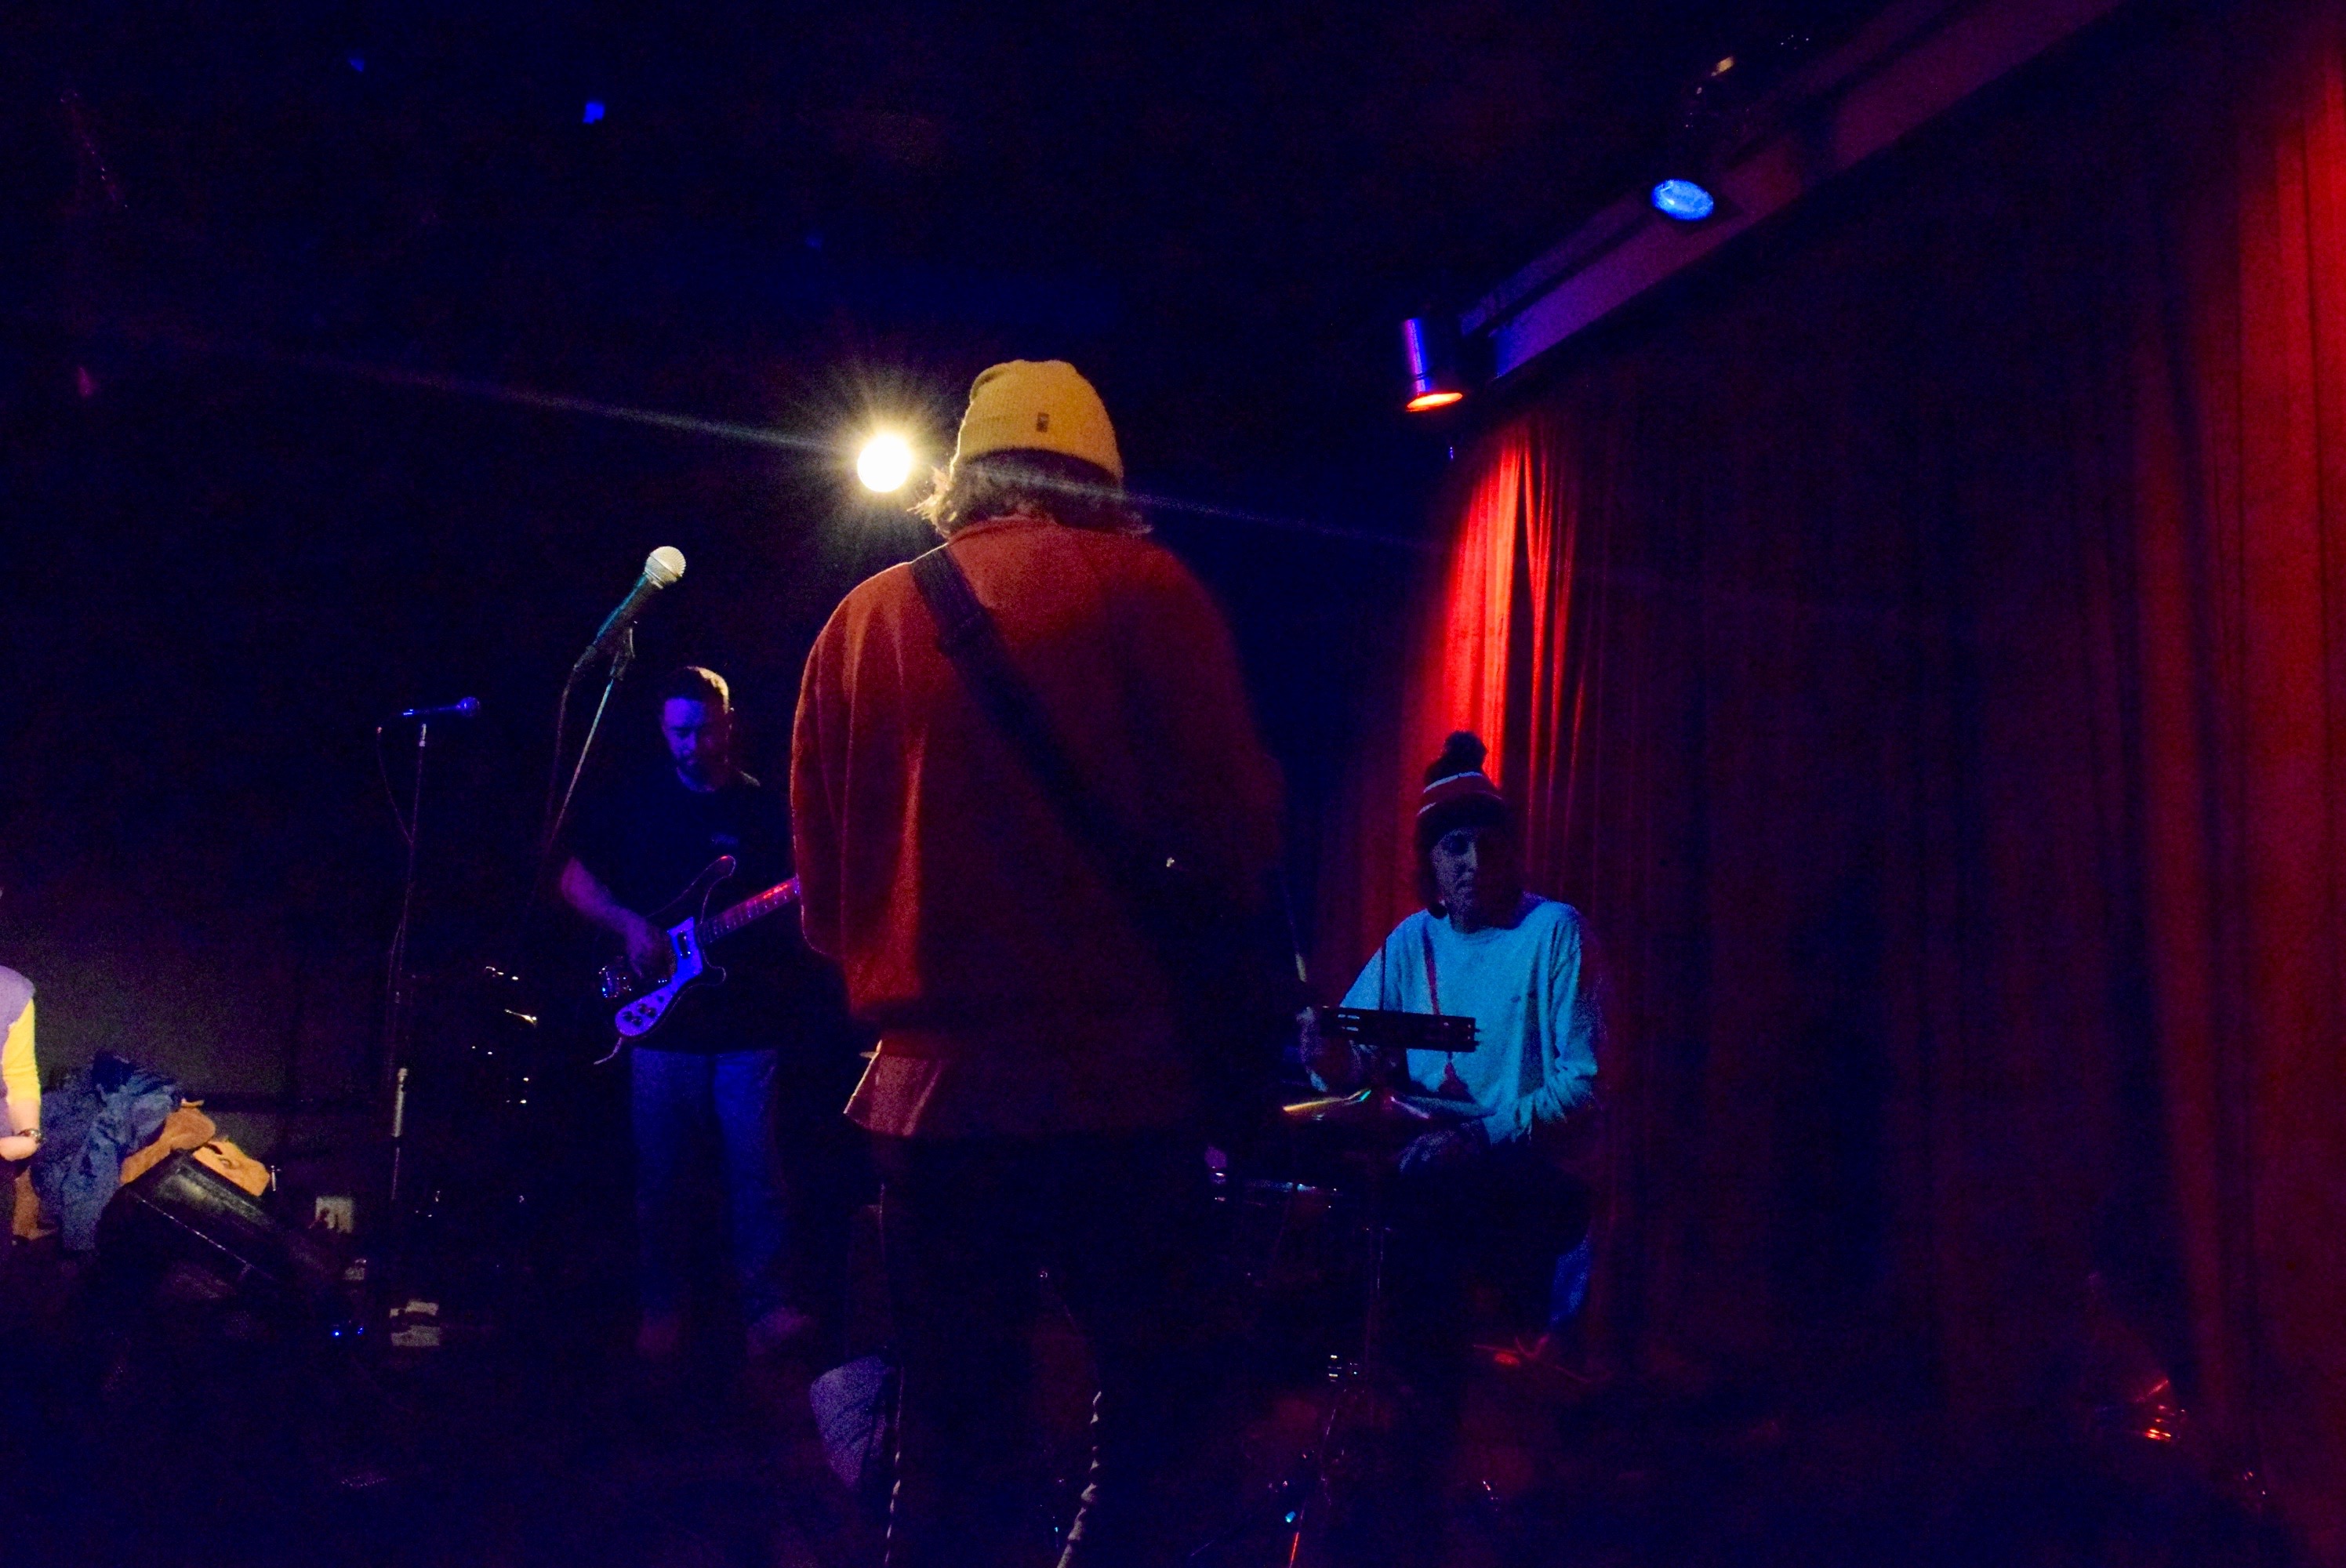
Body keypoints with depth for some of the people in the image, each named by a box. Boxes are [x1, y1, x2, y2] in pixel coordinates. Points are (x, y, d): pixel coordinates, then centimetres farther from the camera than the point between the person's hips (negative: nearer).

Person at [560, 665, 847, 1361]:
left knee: (756, 1172, -2)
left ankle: (766, 1308, 5)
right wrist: (629, 924, -9)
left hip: (749, 1023, 0)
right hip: (664, 1019, 0)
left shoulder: (767, 809, 7)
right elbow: (575, 879, 8)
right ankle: (661, 1312, 19)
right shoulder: (634, 802, 6)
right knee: (661, 1178, 6)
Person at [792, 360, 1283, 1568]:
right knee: (1153, 1402, 11)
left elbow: (819, 882, 10)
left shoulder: (865, 617, 9)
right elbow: (1236, 831, -6)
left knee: (953, 1437, 11)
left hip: (931, 1083, 4)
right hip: (1116, 1074, -3)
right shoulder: (1140, 586, -2)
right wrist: (1194, 938, 14)